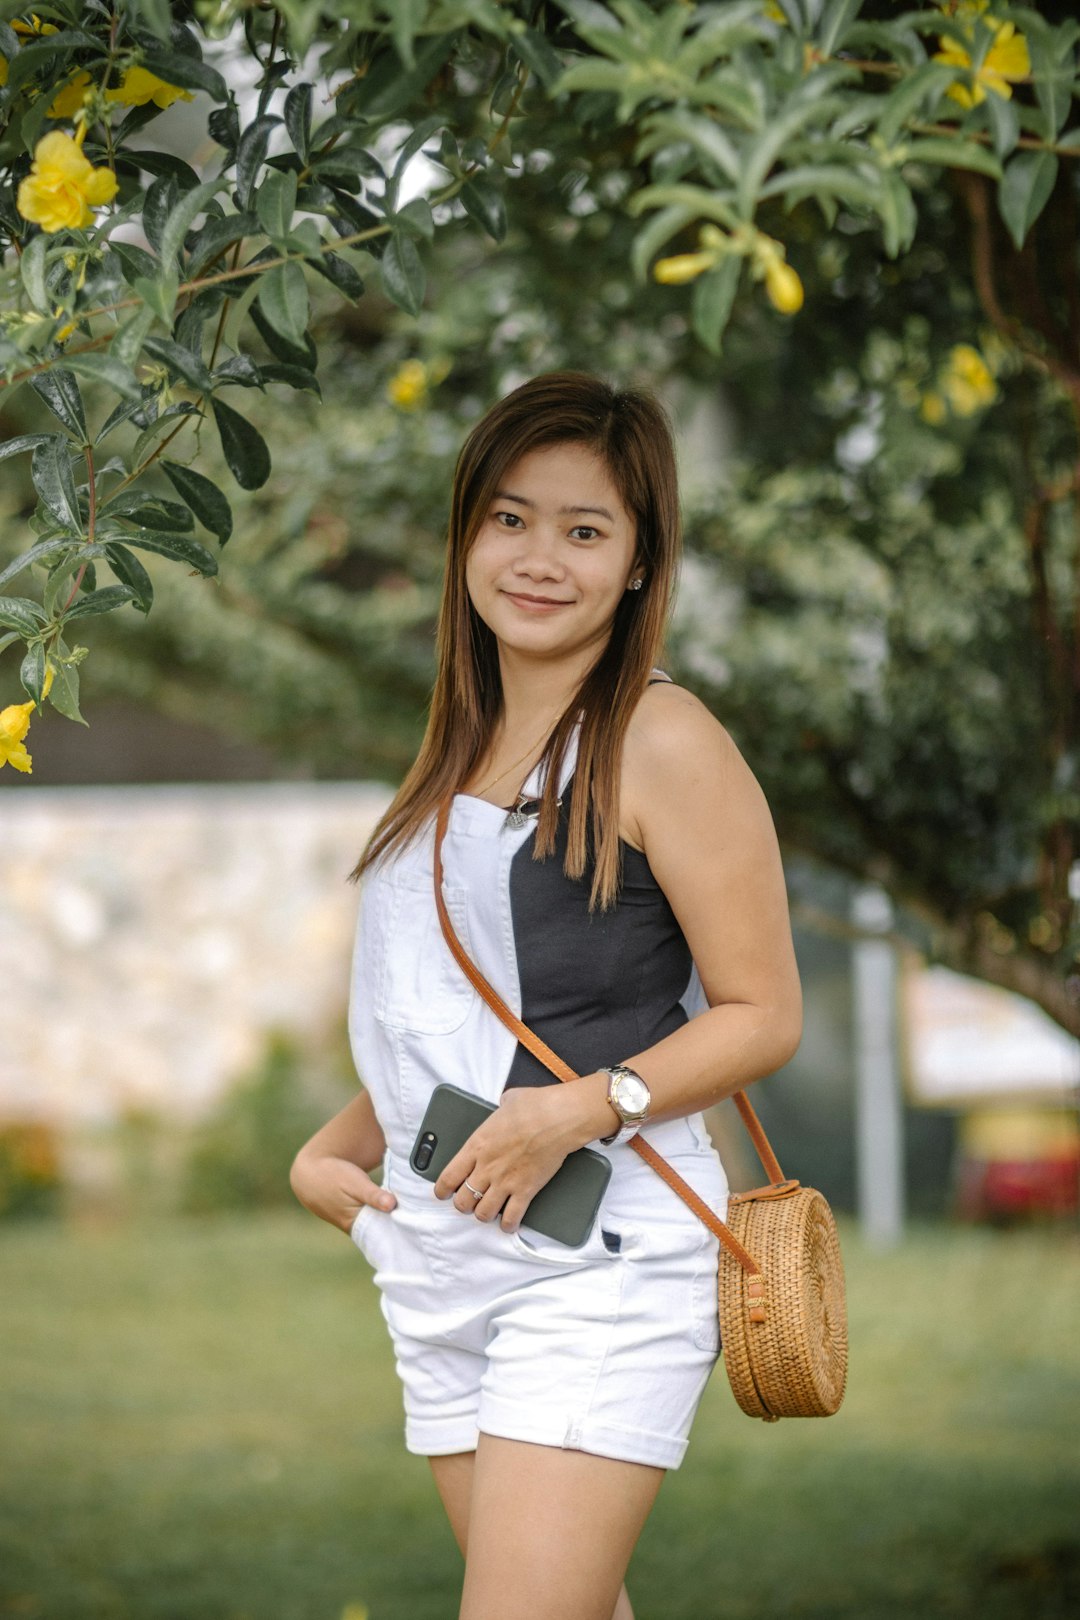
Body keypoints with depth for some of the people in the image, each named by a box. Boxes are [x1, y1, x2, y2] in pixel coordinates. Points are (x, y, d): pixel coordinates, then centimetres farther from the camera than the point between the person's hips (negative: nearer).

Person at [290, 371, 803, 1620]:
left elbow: (763, 1015, -8)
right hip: (440, 1259, 7)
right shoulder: (461, 748, 16)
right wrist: (327, 1154, 8)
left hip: (602, 1256, -7)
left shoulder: (662, 745, -7)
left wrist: (584, 1107, -22)